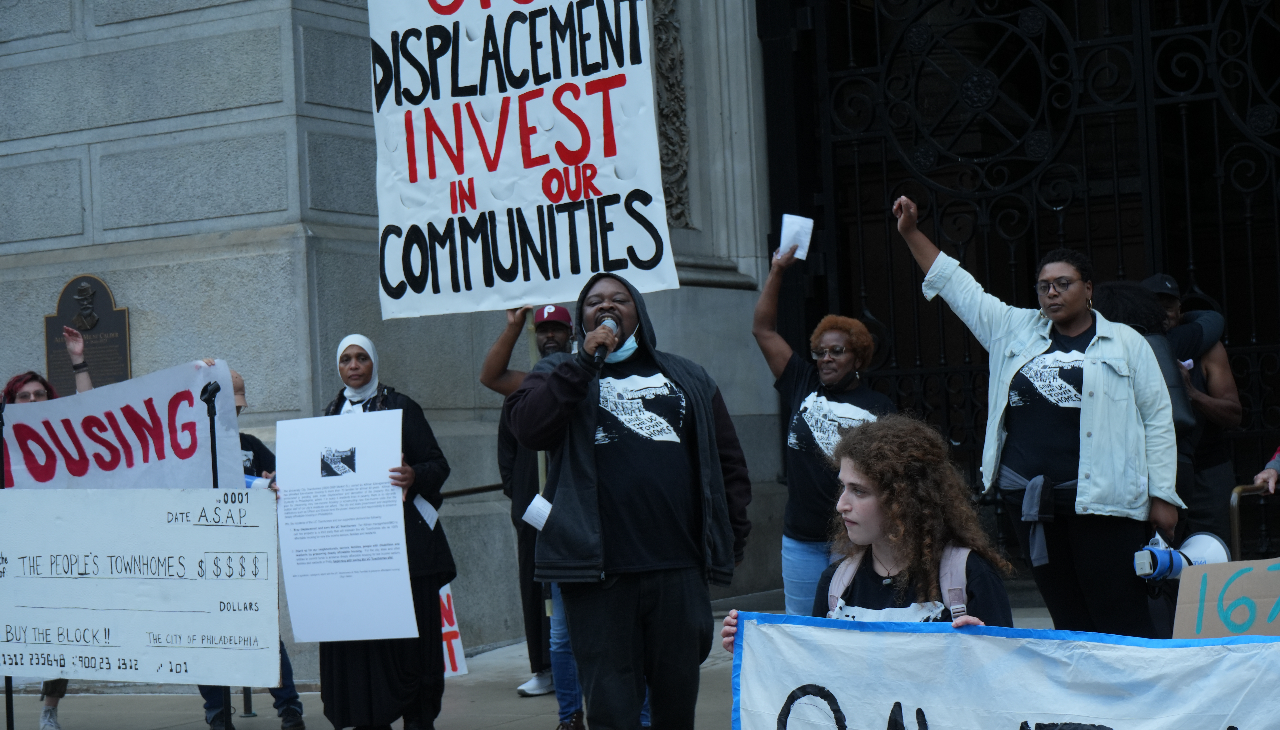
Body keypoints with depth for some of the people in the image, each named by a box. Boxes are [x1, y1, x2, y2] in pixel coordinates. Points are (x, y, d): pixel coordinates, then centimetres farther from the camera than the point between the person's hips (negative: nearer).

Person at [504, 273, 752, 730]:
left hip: (678, 567, 2)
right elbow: (527, 429, -10)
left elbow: (728, 459, 17)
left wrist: (732, 534, 7)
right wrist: (585, 362, -11)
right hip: (597, 568, -2)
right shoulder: (558, 375, 11)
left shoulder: (687, 379, 17)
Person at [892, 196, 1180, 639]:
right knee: (1067, 621, 7)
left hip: (1099, 500, -4)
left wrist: (1163, 496, -2)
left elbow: (1157, 418, 4)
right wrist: (911, 232, 13)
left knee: (1122, 619, -8)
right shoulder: (1014, 329, 15)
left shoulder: (1125, 344, 6)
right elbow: (955, 283, 18)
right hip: (1029, 500, 4)